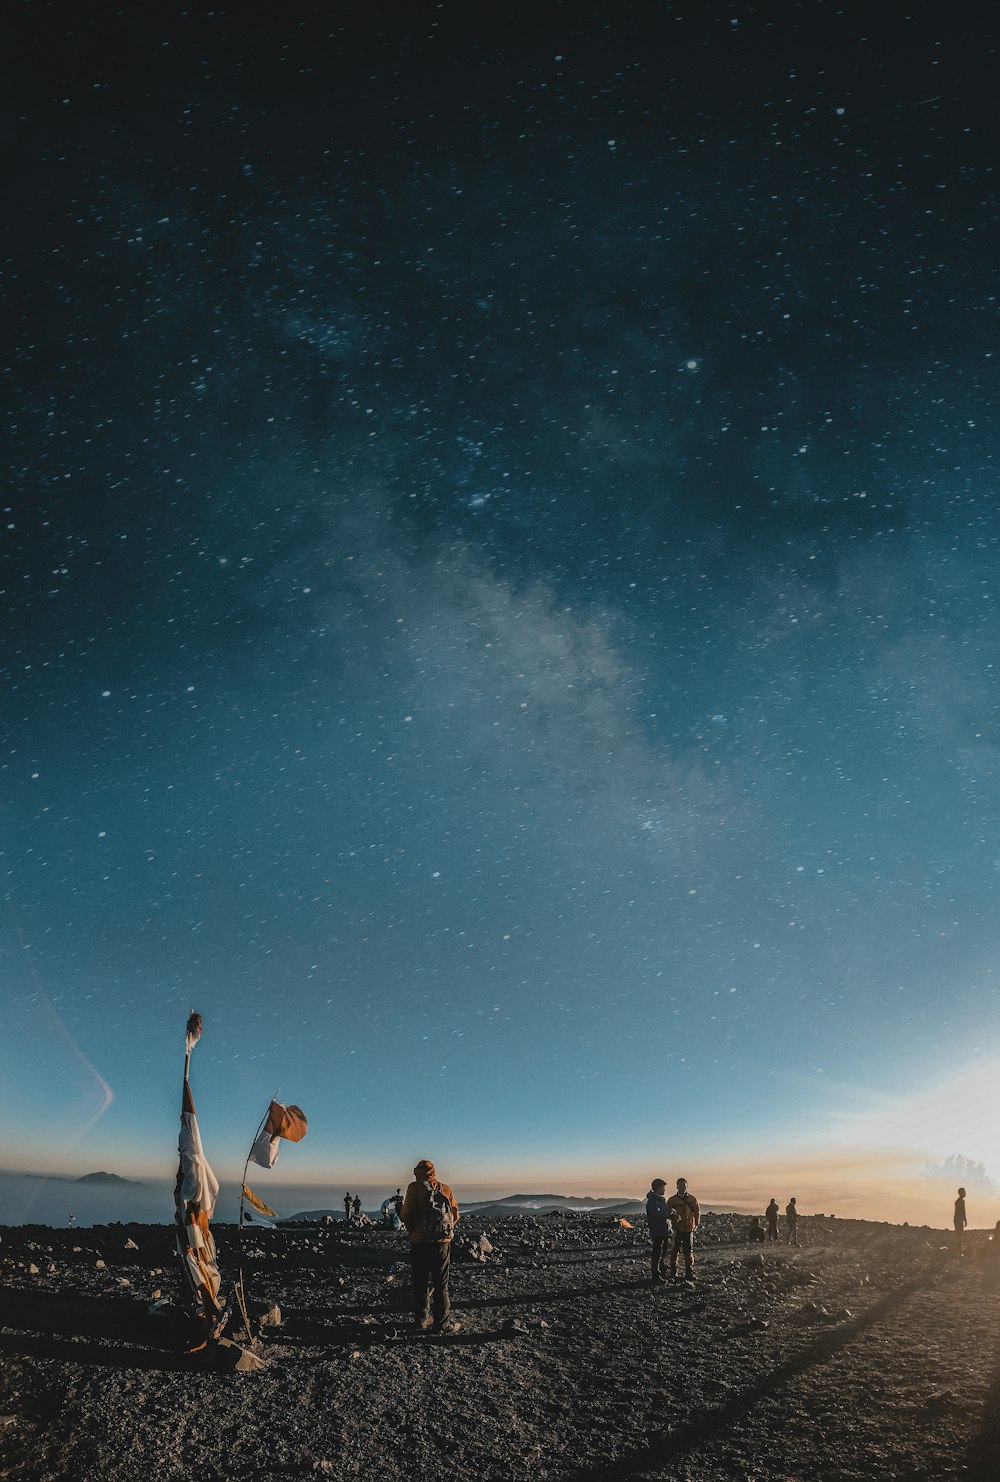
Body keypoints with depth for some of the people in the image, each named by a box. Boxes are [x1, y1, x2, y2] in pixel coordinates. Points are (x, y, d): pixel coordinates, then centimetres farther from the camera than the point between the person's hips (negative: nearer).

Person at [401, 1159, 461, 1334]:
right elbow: (455, 1215, 4)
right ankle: (442, 1323, 11)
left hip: (419, 1242, -1)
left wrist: (412, 1231, 10)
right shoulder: (445, 1189, 3)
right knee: (441, 1285, 10)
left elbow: (407, 1215, -8)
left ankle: (422, 1319, 20)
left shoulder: (414, 1187, -4)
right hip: (442, 1242, 1)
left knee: (421, 1283, 13)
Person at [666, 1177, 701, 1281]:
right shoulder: (672, 1200, 0)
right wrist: (672, 1215, -15)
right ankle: (673, 1273, 12)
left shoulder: (692, 1199, 4)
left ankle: (689, 1273, 15)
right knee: (675, 1251, 2)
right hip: (676, 1229, -1)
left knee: (689, 1252, 4)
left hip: (689, 1229, 1)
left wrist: (696, 1224, 4)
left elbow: (697, 1213, 11)